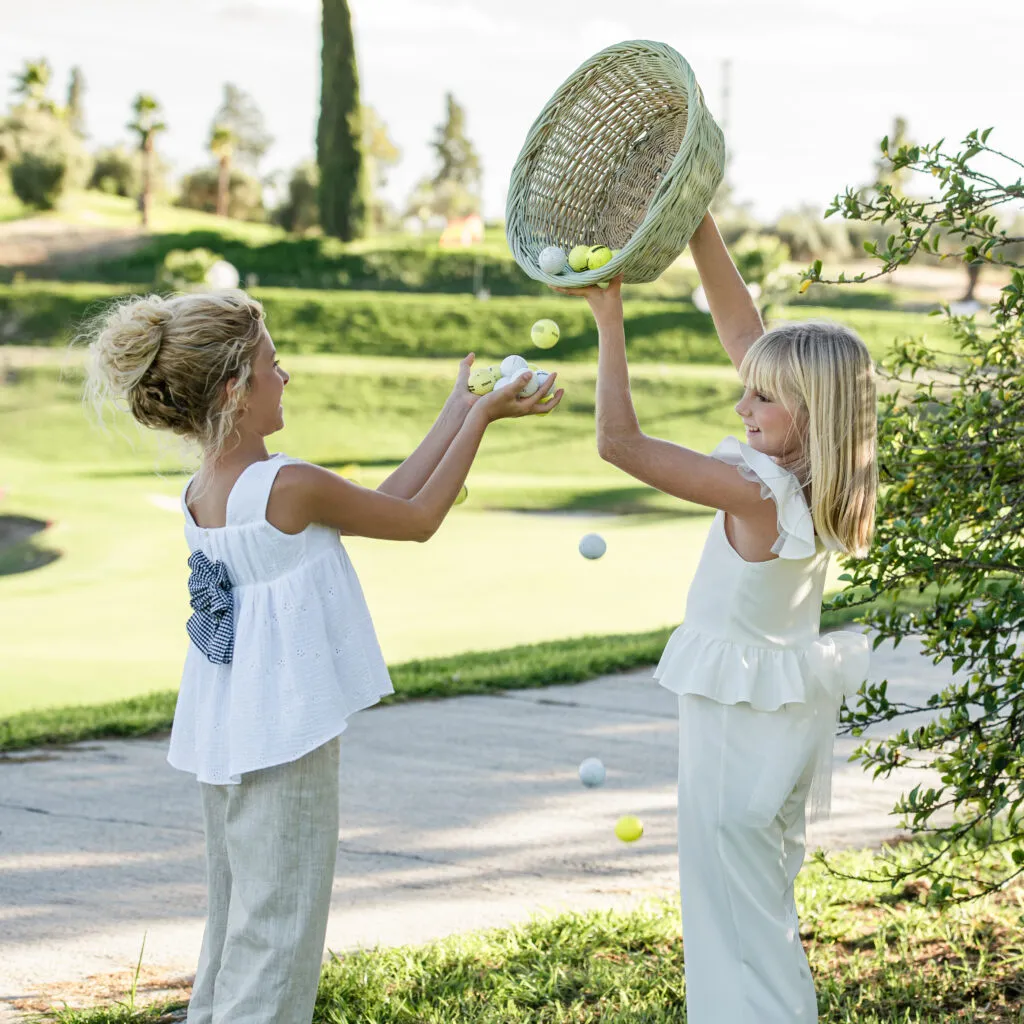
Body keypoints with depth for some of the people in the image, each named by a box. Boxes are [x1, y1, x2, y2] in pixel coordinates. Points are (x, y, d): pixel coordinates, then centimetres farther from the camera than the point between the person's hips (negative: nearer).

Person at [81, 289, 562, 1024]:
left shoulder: (203, 493, 5)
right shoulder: (288, 486, -20)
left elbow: (381, 502, 8)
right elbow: (417, 520, -7)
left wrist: (459, 411, 11)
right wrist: (483, 417, 0)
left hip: (228, 737, 9)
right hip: (283, 740, -9)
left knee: (236, 931, 19)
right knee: (277, 941, -1)